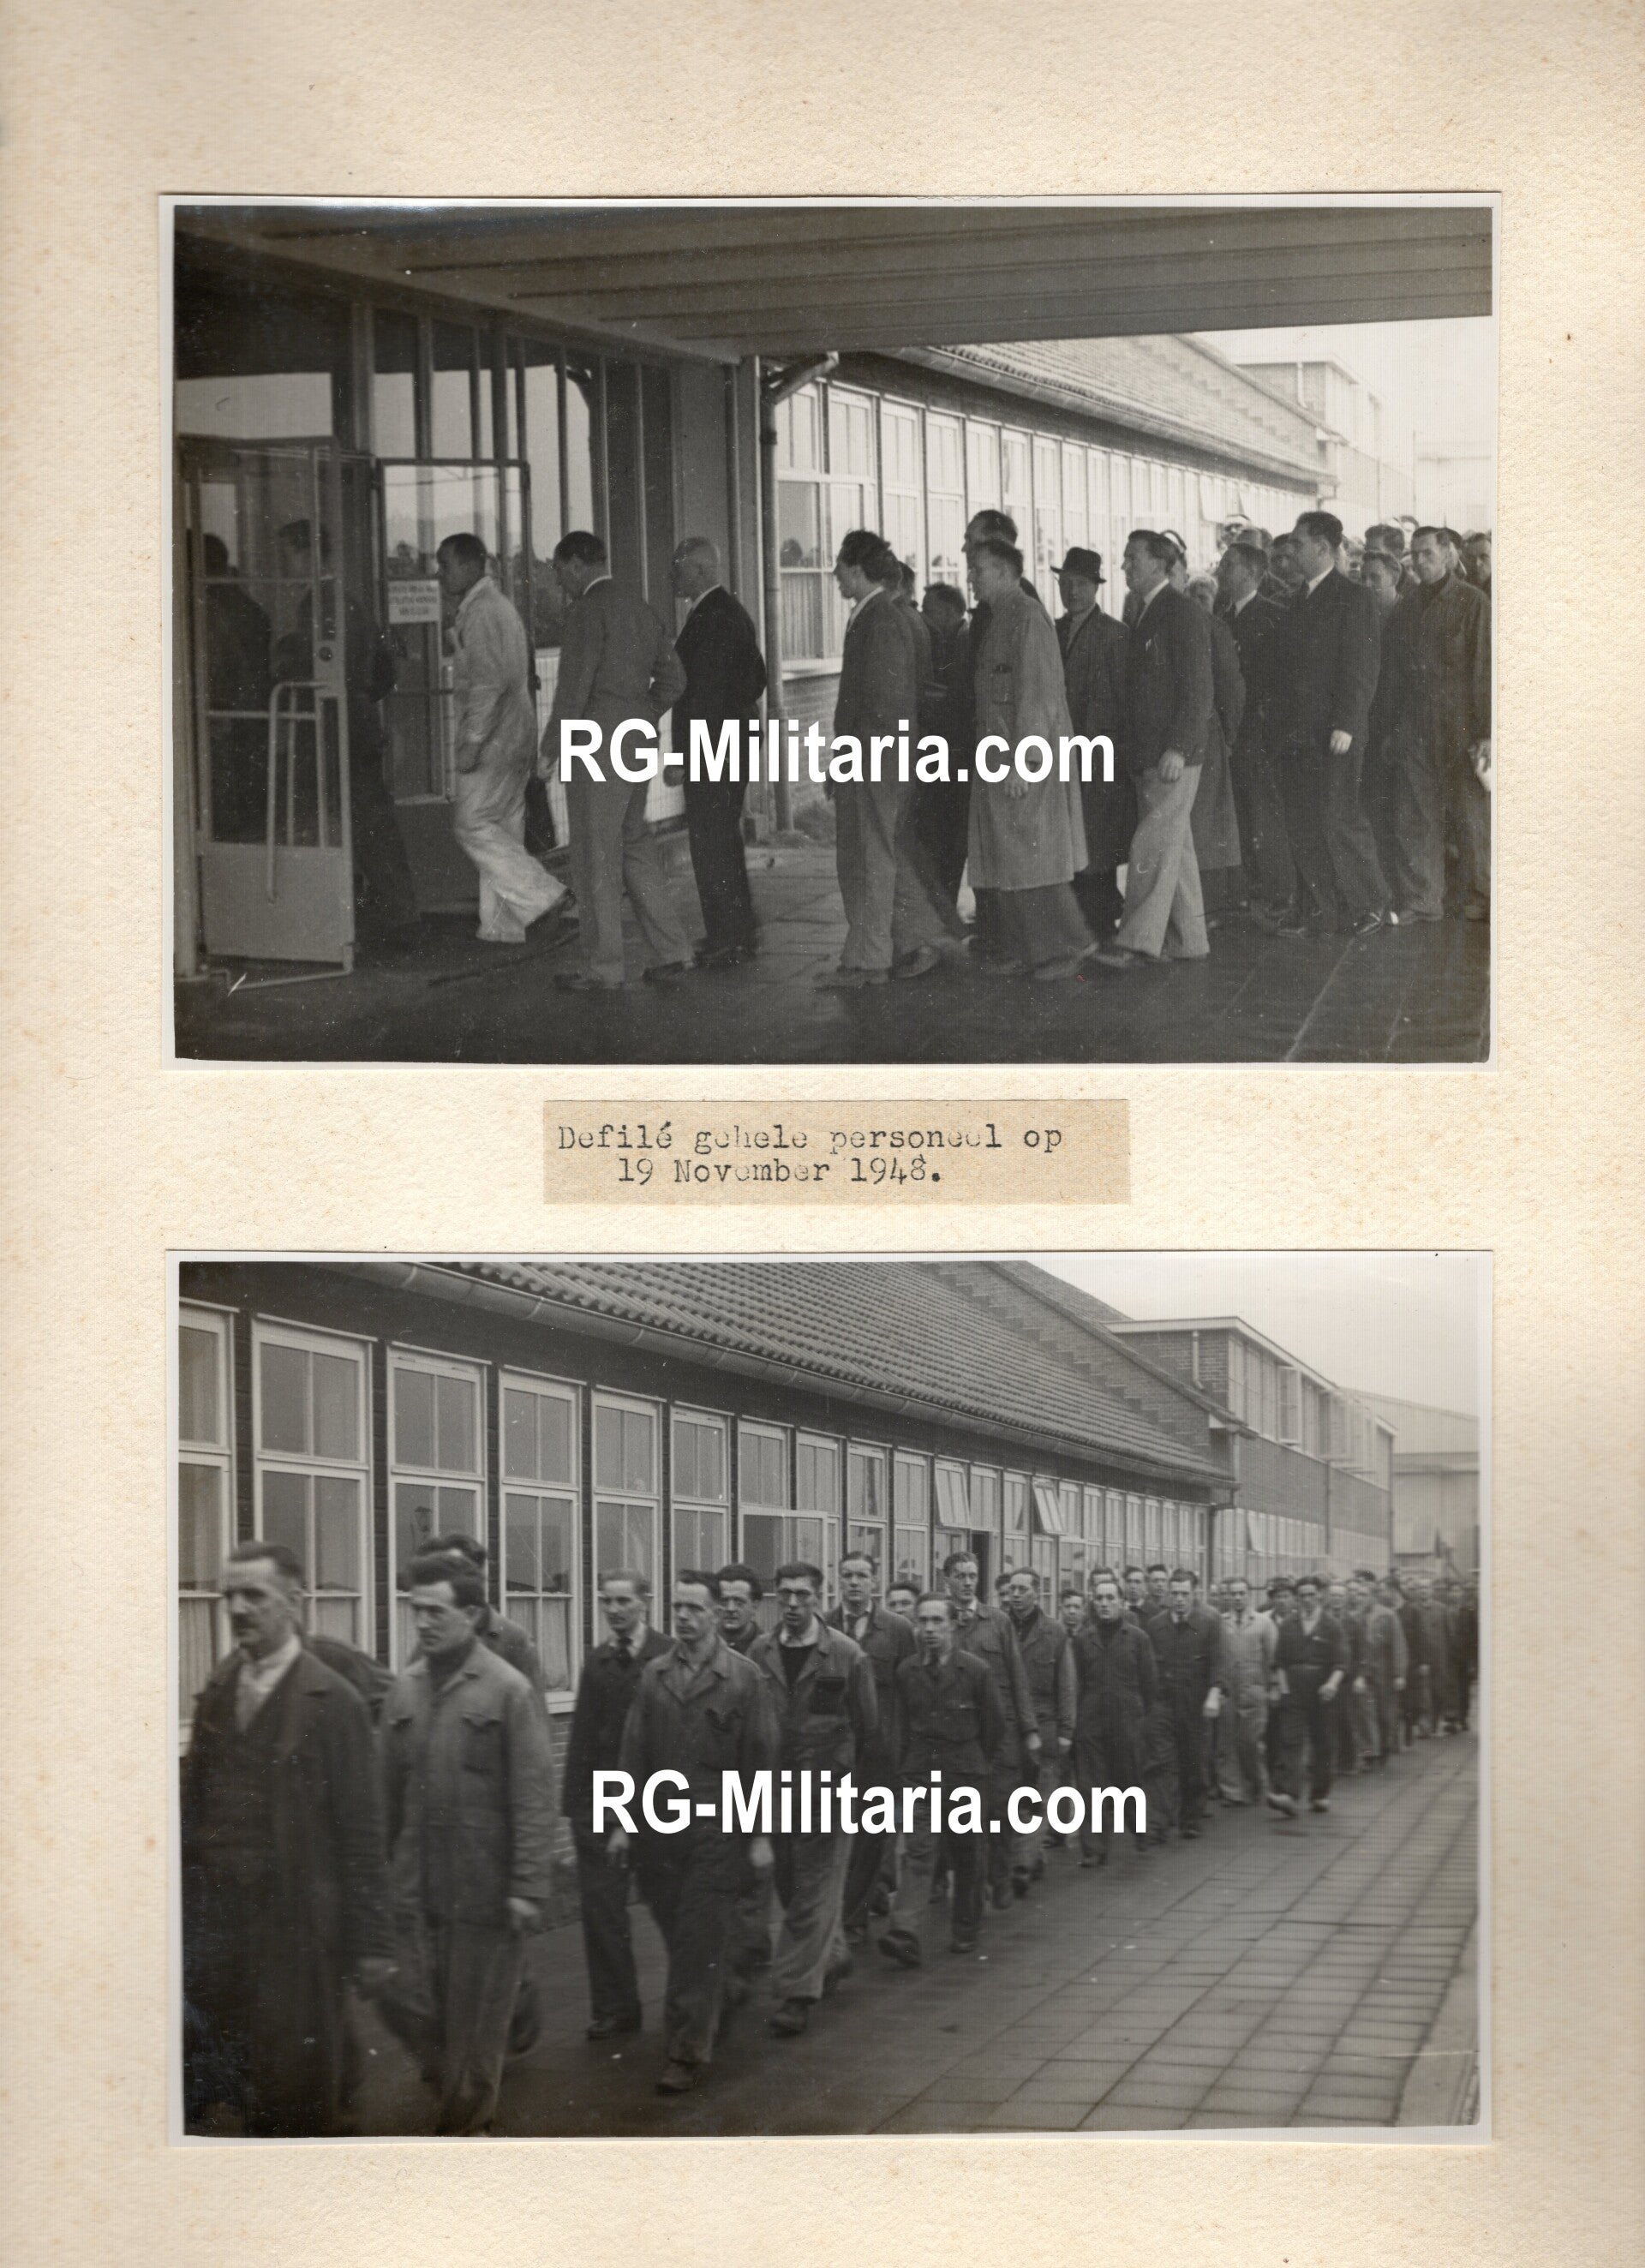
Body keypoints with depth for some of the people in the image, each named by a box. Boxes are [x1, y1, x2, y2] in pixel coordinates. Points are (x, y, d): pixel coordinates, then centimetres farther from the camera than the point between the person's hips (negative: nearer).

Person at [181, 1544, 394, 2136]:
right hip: (214, 1915, 5)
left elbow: (360, 1828, -7)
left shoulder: (332, 1701, -7)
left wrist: (370, 1942, -8)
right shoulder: (216, 1691, 9)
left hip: (295, 1926, -5)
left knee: (297, 2096, 4)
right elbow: (194, 1805, 10)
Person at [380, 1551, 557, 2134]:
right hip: (415, 1886, 4)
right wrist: (381, 1864, 9)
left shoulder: (508, 1690, -8)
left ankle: (464, 2122, 24)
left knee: (476, 2024, 5)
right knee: (410, 2008, 6)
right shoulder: (405, 1688, 6)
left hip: (485, 1888, -4)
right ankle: (461, 2101, 30)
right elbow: (390, 1789, 10)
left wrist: (529, 1886, -14)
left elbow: (533, 1797, -10)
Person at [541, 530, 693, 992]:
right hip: (637, 742, 9)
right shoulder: (640, 608, 15)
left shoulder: (588, 610, -12)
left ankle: (602, 967, 3)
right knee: (635, 845, 15)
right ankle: (669, 953, 10)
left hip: (596, 743, -9)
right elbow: (672, 678, 19)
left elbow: (574, 685, -17)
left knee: (596, 856, -2)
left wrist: (550, 749, -10)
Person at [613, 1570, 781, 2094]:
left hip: (716, 1830, -4)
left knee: (699, 1945, -4)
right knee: (676, 1935, 9)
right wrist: (624, 1823, 7)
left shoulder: (744, 1678, -2)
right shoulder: (654, 1675, 8)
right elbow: (635, 1752, 11)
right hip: (660, 1829, 4)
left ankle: (689, 2054, 2)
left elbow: (761, 1759, -2)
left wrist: (760, 1835, -4)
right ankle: (702, 2020, 30)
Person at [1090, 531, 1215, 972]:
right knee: (1173, 848, 12)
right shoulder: (1145, 615, 16)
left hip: (1173, 757, -9)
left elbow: (1197, 690, -16)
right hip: (1146, 757, 9)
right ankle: (1187, 940, 17)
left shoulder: (1183, 614, -11)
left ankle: (1138, 940, -9)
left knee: (1153, 847, -10)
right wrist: (1137, 754, 15)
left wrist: (1177, 749, -21)